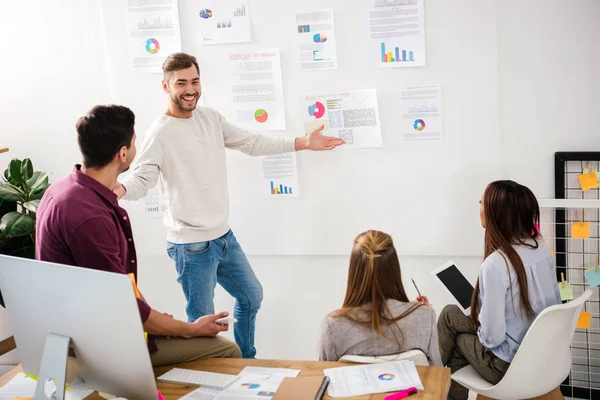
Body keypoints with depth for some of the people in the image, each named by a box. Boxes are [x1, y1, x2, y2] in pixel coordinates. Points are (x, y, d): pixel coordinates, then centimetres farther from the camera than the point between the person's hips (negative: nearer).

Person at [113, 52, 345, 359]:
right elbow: (141, 178, -24)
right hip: (191, 245, -8)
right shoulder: (160, 134, -17)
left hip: (224, 236, 8)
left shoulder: (211, 118, 6)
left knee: (251, 296, 23)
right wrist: (119, 189, -49)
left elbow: (251, 143, 12)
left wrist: (305, 143, 10)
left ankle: (245, 361, 43)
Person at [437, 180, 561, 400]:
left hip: (509, 365, -7)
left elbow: (492, 336, -24)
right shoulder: (543, 249, -3)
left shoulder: (496, 263, -27)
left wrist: (479, 330, -2)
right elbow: (554, 305, 8)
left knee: (451, 314, 15)